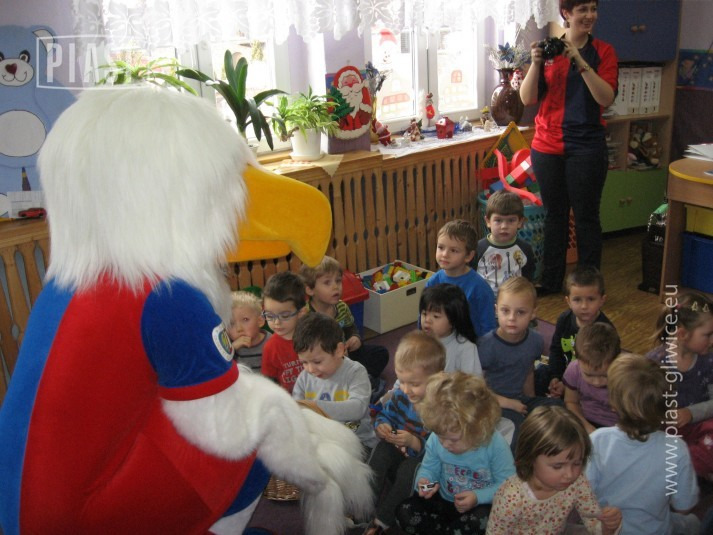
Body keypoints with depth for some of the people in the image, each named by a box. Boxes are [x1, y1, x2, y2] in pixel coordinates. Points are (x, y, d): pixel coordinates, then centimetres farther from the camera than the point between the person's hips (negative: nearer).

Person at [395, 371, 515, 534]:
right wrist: (423, 480, -21)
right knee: (404, 513, -15)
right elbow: (428, 468, 2)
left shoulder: (495, 445, -25)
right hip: (444, 501, 3)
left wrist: (478, 497, -30)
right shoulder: (435, 440, -14)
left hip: (480, 506, -3)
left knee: (479, 522, -37)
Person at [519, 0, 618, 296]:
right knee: (554, 214, 11)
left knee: (586, 216, 3)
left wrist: (580, 61, -19)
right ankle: (551, 281, 25)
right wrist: (536, 63, -14)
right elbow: (527, 99, 0)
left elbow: (606, 98, -12)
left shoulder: (603, 51, 1)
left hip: (586, 146, -2)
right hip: (547, 146, 2)